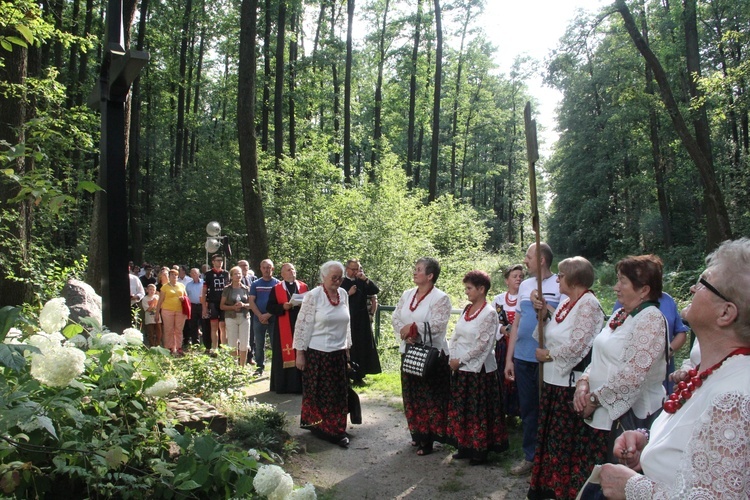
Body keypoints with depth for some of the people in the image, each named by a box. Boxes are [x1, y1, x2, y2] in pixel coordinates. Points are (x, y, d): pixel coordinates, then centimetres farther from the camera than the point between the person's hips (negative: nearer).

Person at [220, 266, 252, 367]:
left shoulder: (246, 289, 9)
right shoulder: (227, 289, 3)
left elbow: (250, 304, 10)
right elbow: (221, 306, 2)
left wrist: (243, 305, -11)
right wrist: (233, 307, -14)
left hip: (244, 317, 2)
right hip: (231, 318, -2)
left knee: (244, 345, 0)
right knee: (233, 345, 0)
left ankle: (242, 367, 10)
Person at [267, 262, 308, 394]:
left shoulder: (303, 286, 10)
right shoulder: (276, 289, 5)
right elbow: (270, 307, 0)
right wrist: (283, 307, -15)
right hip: (283, 328, -2)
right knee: (284, 356, -1)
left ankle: (299, 384, 8)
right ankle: (283, 385, 7)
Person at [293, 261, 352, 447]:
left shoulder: (343, 294, 5)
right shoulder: (313, 296, -11)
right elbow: (302, 324, -11)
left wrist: (347, 348, 15)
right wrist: (300, 353, -11)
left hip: (339, 353, 5)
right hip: (317, 352, -5)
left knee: (339, 394, 9)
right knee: (317, 393, 7)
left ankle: (337, 430, 22)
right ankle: (318, 427, 23)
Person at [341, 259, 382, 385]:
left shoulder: (362, 282, 10)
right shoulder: (341, 283, 1)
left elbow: (376, 290, -3)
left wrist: (366, 279, -12)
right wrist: (349, 293, -13)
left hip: (362, 320, 3)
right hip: (347, 320, -3)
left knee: (362, 347, 4)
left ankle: (359, 376, 11)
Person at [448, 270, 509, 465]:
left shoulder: (489, 314, -13)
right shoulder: (466, 310, 9)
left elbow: (482, 345, -18)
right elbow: (455, 337, 11)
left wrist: (460, 360, -15)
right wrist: (452, 358, -1)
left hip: (478, 369, -7)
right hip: (460, 369, 7)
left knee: (478, 411, 4)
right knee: (460, 409, 13)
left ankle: (480, 450, 18)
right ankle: (465, 447, 27)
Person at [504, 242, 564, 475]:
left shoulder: (560, 285, -6)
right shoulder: (525, 285, 11)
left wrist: (544, 306, -22)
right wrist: (509, 358, 12)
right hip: (522, 358, 5)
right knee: (527, 409, 13)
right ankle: (530, 456, 27)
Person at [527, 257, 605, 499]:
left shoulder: (588, 304, -15)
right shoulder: (566, 302, 13)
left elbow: (578, 345, -21)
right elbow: (552, 335, 14)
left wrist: (548, 355, -10)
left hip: (573, 382, -9)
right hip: (554, 379, 9)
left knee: (574, 442, 4)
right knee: (553, 435, 17)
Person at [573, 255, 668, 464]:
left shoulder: (651, 319, -16)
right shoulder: (619, 315, 11)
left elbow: (632, 375, -24)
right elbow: (601, 356, 15)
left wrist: (594, 399, -16)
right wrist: (584, 381, -3)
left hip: (631, 415, -8)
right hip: (603, 413, 8)